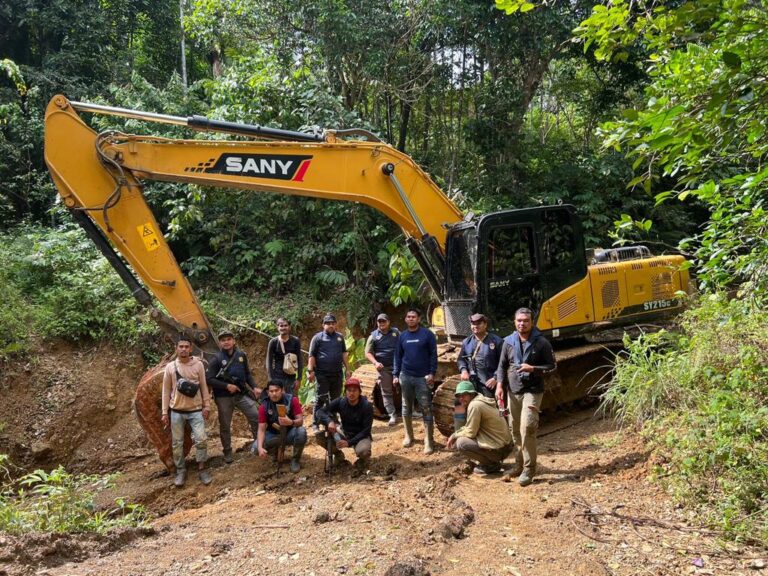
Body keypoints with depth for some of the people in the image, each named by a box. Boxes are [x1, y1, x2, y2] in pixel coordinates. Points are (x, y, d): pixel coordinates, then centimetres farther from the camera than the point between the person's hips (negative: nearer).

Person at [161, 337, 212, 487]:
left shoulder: (198, 364, -3)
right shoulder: (170, 367, -1)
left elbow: (203, 387, 3)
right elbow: (166, 390, 4)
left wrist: (206, 406, 1)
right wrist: (165, 412, 2)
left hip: (195, 410, -1)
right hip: (177, 411, 1)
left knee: (201, 439, -7)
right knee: (177, 443, 7)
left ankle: (201, 469, 9)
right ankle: (180, 471, 21)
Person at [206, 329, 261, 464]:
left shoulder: (241, 355, 2)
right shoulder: (217, 359, -8)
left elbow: (247, 374, 13)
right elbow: (209, 379, -12)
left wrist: (254, 387, 0)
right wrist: (226, 386, -19)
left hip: (242, 393, 3)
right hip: (224, 397, -3)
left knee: (257, 417, -2)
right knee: (225, 425, 8)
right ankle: (227, 452, 24)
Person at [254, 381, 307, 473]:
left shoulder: (292, 400, -17)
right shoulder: (264, 406, -14)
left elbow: (300, 421, -21)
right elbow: (261, 429, -16)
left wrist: (291, 422, -45)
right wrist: (260, 448, -33)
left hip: (290, 434, -1)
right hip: (274, 435, 2)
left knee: (301, 431, -35)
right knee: (256, 449, -23)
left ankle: (295, 460, -9)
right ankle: (276, 452, 12)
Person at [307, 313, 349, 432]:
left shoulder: (340, 337, 12)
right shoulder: (318, 337, -2)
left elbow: (344, 354, 16)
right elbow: (312, 356, -5)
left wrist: (347, 368, 10)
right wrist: (310, 371, -12)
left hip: (337, 373, 5)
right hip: (322, 374, -5)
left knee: (335, 399, 12)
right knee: (320, 399, -5)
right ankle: (315, 424, 1)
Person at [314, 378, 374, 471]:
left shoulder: (366, 406, -20)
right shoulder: (340, 402, -12)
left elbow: (366, 430, -19)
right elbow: (320, 412, -13)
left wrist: (349, 442, -28)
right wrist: (329, 421, -35)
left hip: (361, 436, -4)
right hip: (344, 433, 4)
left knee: (362, 451, -38)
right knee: (319, 436, -17)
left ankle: (363, 459, 2)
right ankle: (338, 455, 10)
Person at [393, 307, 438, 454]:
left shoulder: (427, 334, -4)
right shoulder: (402, 336, 7)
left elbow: (433, 354, -4)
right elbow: (398, 356, 10)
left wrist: (432, 373, -11)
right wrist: (395, 375, 5)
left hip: (423, 377, -4)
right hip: (405, 377, 4)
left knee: (426, 409, -3)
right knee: (406, 407, 13)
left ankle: (429, 441, 1)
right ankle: (408, 436, 26)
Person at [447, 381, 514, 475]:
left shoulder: (474, 405, -17)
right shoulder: (481, 401, 12)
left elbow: (471, 432, -16)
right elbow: (471, 427, 19)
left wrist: (455, 435, 0)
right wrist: (455, 434, 7)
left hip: (499, 449, -10)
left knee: (461, 443, -18)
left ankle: (491, 464, -4)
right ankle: (492, 460, 15)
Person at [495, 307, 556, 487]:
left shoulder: (542, 342, -6)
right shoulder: (509, 341, 4)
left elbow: (552, 365, -1)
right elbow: (502, 365, 10)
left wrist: (533, 368, -17)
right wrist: (500, 385, -2)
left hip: (532, 391, -4)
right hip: (513, 391, 4)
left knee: (527, 428, -15)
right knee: (515, 429, 12)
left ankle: (528, 469, -5)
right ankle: (520, 463, 29)